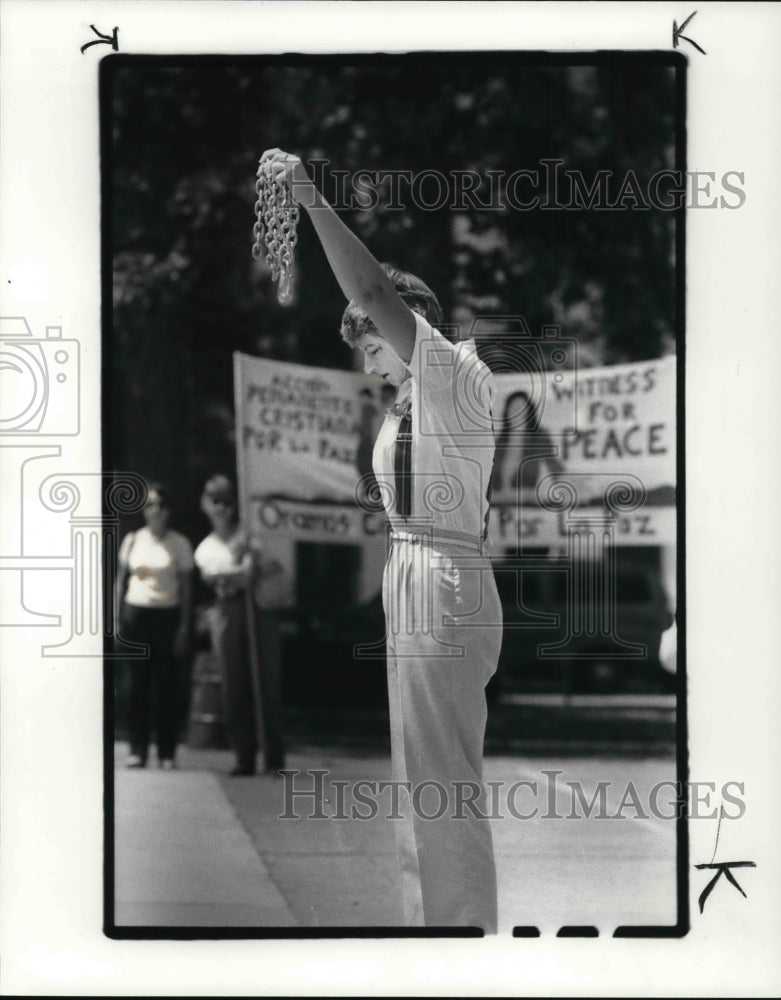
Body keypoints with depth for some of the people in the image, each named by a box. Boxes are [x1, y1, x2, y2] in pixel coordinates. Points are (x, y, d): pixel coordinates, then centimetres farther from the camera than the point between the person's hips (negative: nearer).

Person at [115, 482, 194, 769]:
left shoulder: (179, 544, 3)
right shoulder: (132, 541, 9)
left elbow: (186, 587, 4)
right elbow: (120, 581, 12)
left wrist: (184, 627, -2)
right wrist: (116, 619, 6)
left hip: (167, 616, -1)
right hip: (136, 613, 1)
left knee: (167, 684, -2)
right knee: (137, 683, -1)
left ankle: (167, 752, 1)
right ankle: (138, 750, 3)